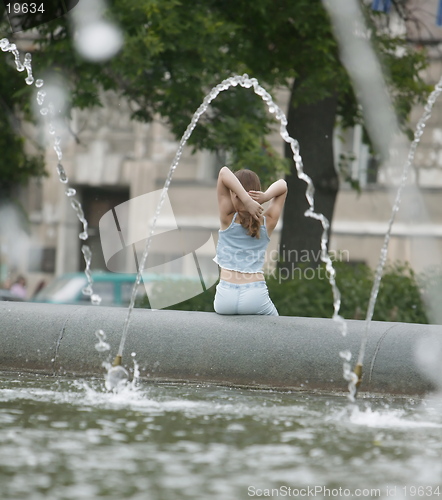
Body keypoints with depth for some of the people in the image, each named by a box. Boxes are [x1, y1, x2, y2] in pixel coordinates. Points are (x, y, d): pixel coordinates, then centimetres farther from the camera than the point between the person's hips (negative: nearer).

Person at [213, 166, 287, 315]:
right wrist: (266, 196, -7)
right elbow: (282, 185, 14)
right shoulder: (267, 223, 4)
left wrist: (247, 201, -20)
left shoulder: (228, 219, -3)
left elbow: (224, 172, -9)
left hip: (225, 297, 0)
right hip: (256, 296, 1)